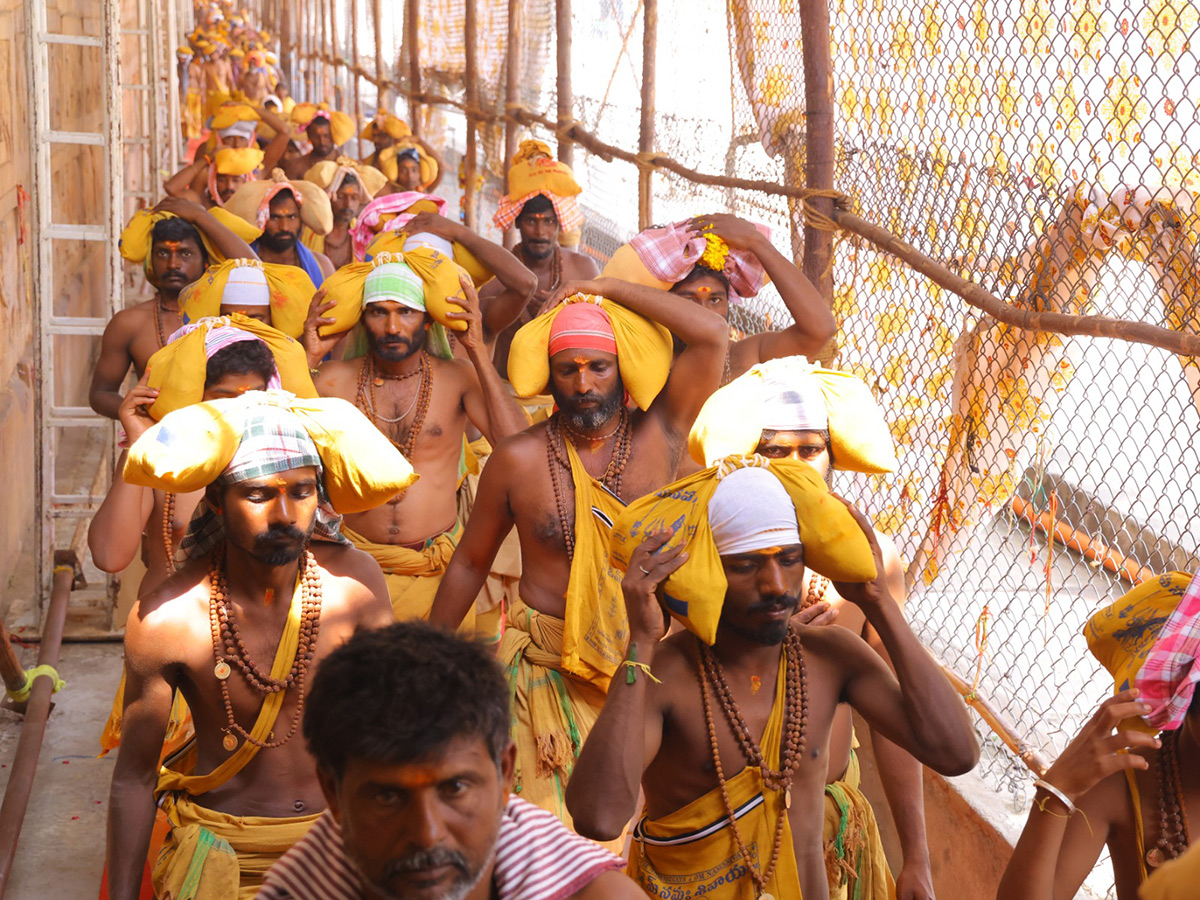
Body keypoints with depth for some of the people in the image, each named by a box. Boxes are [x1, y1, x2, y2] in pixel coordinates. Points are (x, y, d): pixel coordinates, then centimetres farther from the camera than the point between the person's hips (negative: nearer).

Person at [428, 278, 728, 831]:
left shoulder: (657, 437, 0)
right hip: (547, 666, -1)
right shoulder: (518, 460, -1)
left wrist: (605, 288, -5)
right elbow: (470, 562, 11)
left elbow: (711, 335, -10)